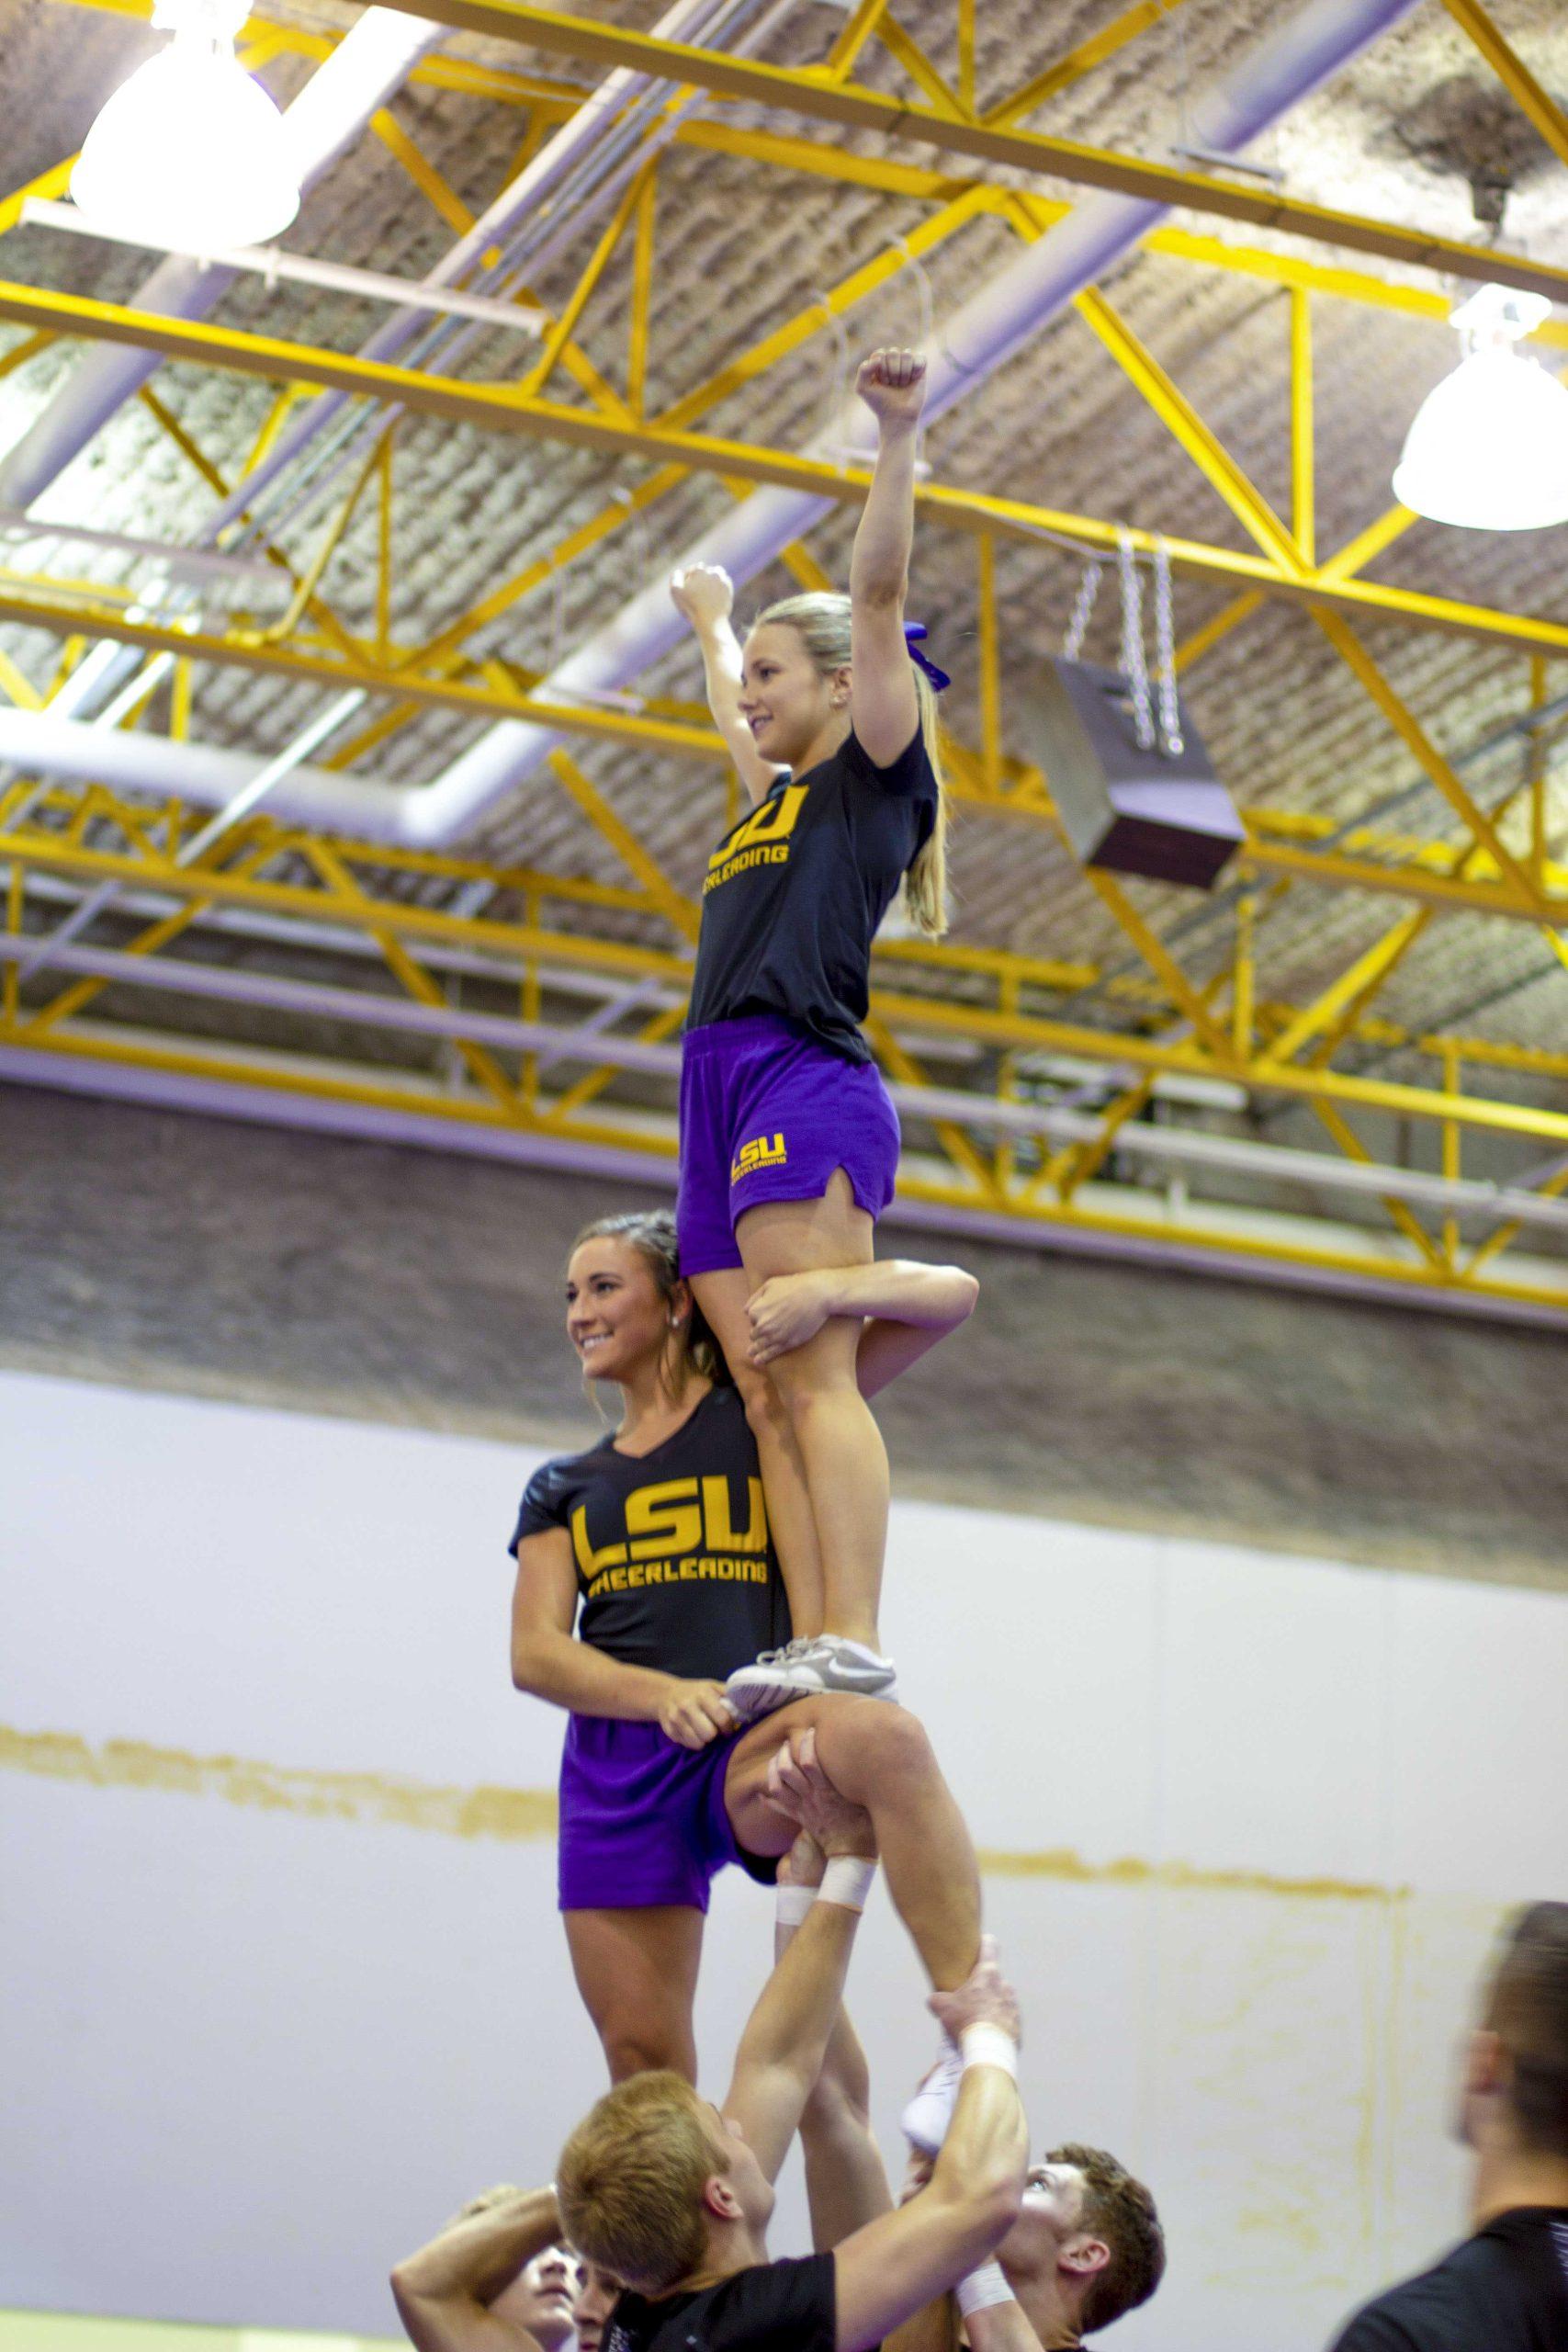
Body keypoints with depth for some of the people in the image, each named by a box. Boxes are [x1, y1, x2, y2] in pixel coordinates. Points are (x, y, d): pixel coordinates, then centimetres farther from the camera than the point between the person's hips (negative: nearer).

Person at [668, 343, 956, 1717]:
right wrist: (710, 621, 66)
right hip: (724, 1094, 8)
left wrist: (898, 441, -9)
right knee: (767, 1392, -5)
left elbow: (879, 598, -3)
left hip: (806, 1081, -8)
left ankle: (853, 1645, -28)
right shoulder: (779, 795, 28)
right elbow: (736, 709, 49)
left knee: (814, 1373, -19)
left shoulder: (876, 769, 8)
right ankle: (808, 1653, -14)